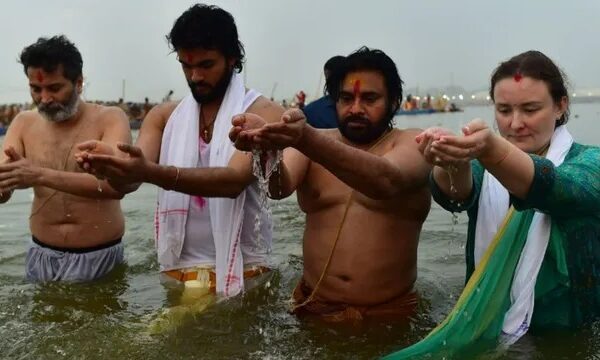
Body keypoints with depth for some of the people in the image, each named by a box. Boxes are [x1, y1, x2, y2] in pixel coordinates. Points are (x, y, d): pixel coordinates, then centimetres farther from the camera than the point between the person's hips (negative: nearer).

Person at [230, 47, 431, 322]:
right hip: (313, 307, 2)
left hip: (389, 312, -2)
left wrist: (307, 140, -43)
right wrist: (265, 147, -40)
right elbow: (281, 186, -17)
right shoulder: (313, 143, 4)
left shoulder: (412, 144, -6)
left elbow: (386, 182, -29)